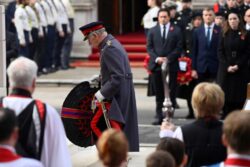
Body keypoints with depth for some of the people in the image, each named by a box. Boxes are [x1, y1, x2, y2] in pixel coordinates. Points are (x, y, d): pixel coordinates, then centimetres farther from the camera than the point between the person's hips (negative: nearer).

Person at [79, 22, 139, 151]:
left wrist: (102, 94, -22)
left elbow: (118, 77, -26)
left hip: (117, 98, -10)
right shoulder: (111, 43, 13)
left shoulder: (110, 48, -19)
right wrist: (100, 78, 12)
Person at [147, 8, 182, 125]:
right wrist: (156, 58, -10)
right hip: (156, 65, 2)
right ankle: (159, 117, 7)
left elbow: (179, 48, 0)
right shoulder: (153, 31, 10)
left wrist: (168, 58, -11)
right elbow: (149, 47, 6)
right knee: (159, 93, 4)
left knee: (171, 92, -2)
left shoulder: (176, 31, 4)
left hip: (171, 65, -2)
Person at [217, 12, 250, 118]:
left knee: (238, 96, -4)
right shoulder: (224, 35, 8)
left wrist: (238, 65, -13)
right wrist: (227, 66, -11)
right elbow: (220, 52, 3)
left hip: (240, 70, -1)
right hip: (225, 70, 1)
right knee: (226, 96, -4)